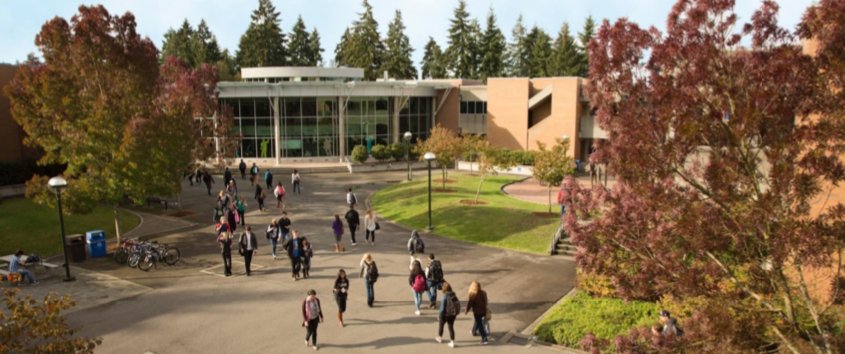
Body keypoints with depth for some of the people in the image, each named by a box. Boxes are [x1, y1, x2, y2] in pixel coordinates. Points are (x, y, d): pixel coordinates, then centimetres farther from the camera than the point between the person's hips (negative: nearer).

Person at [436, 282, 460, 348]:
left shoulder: (445, 296, -22)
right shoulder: (454, 295, -4)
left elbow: (442, 307, -20)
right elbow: (458, 304, 2)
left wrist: (439, 315, -7)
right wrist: (455, 313, 14)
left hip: (446, 314, -5)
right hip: (453, 314, 5)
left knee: (441, 325, 21)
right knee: (451, 327, 15)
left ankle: (440, 338, 40)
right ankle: (452, 342, 14)